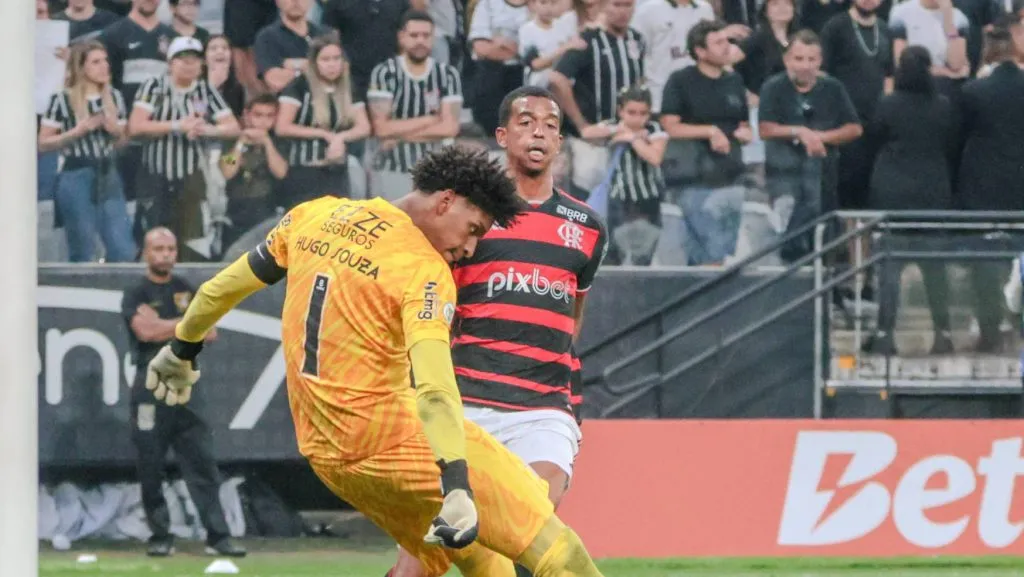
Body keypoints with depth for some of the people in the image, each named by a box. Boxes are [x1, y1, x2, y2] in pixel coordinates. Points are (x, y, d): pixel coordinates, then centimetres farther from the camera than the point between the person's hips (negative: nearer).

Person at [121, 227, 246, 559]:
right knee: (151, 468, -2)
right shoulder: (136, 296, 5)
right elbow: (145, 331, -14)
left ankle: (218, 537, -8)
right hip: (151, 390, -3)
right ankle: (161, 538, 6)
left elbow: (209, 333, 5)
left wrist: (163, 325, -8)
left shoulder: (188, 292, 17)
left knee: (203, 465, -4)